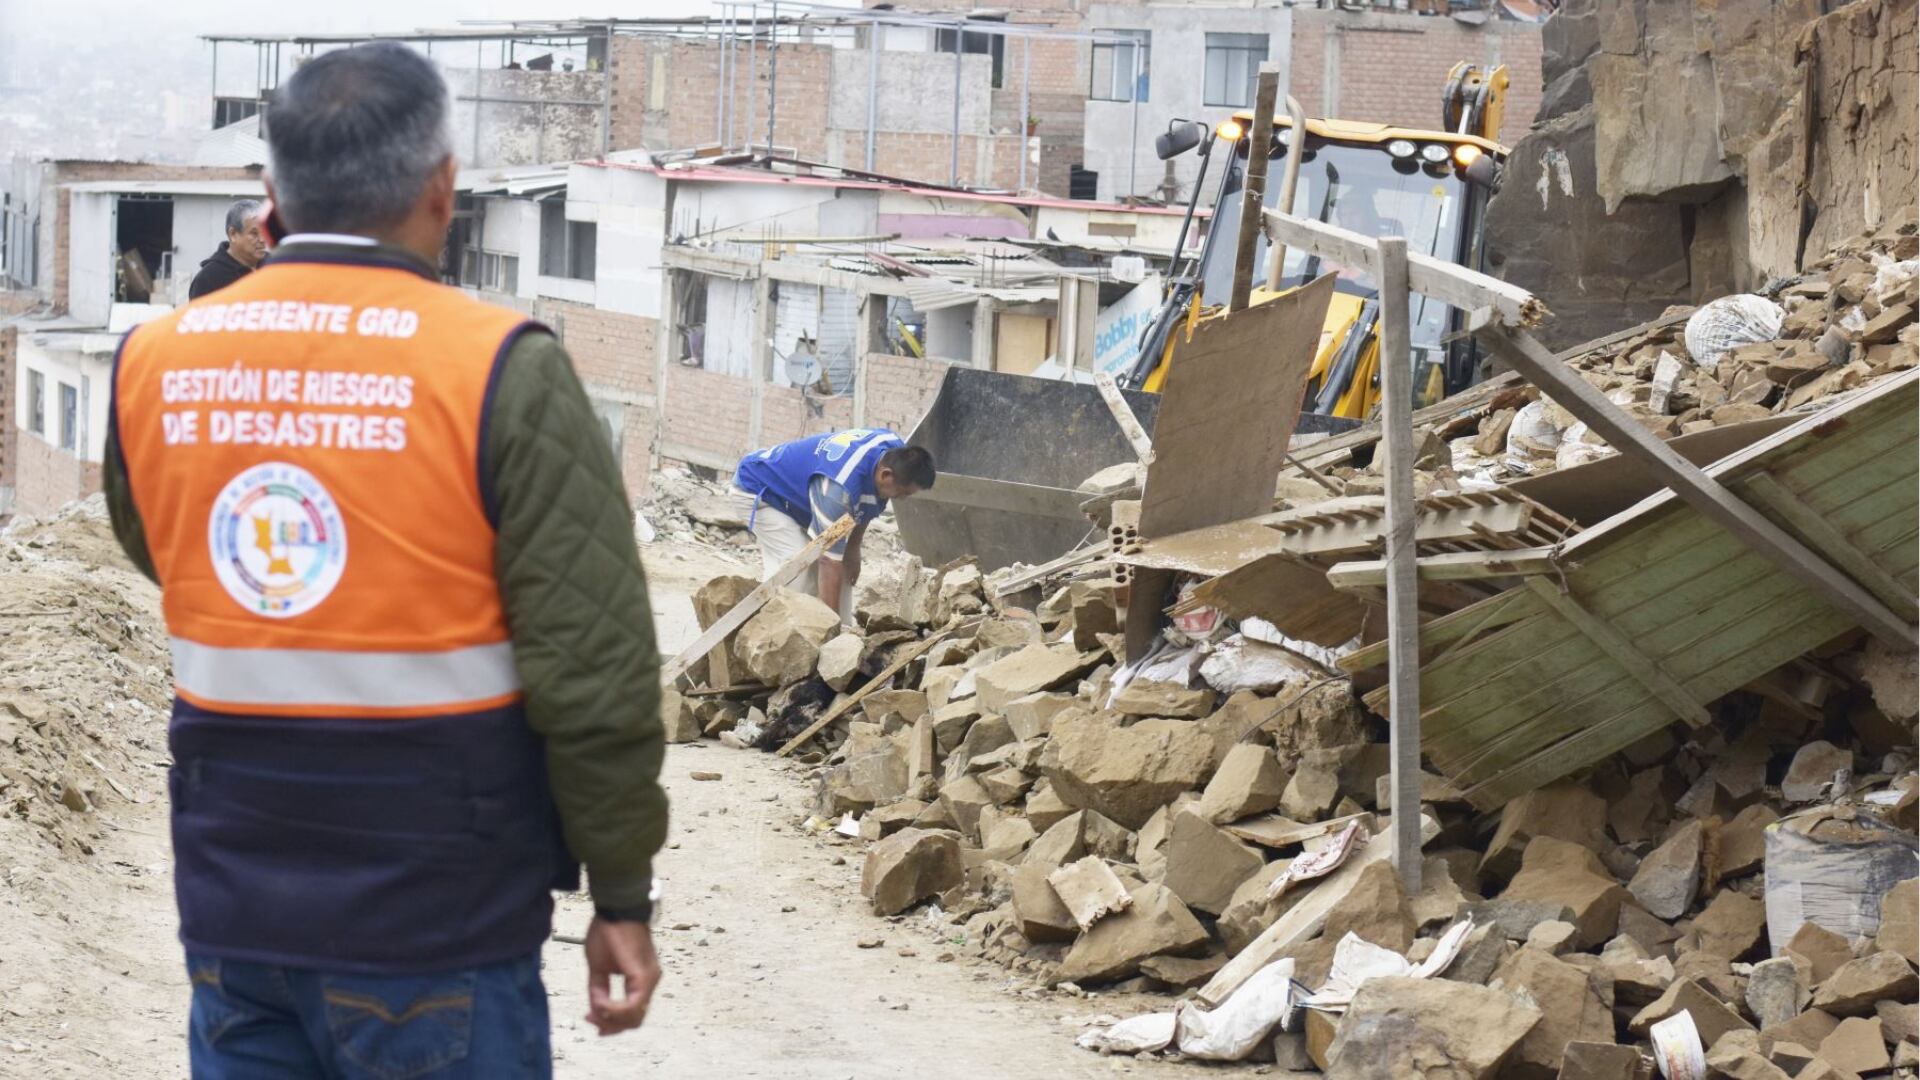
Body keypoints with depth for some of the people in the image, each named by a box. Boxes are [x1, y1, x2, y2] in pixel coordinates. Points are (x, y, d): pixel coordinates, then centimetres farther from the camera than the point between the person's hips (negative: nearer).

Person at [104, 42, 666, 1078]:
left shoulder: (152, 363, 0)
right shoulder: (499, 371, -14)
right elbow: (594, 670, -14)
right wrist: (623, 890, -3)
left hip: (231, 912, 5)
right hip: (434, 922, -4)